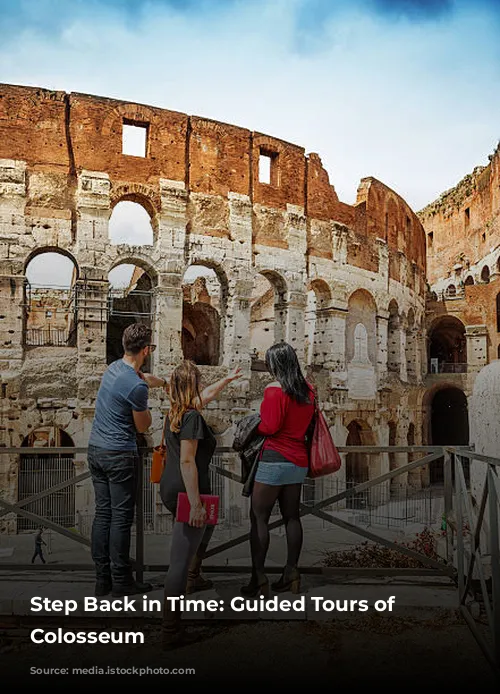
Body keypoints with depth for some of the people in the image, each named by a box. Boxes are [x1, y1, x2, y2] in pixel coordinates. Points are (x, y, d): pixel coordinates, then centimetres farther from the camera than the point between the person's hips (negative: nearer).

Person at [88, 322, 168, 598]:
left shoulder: (114, 367, 6)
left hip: (95, 450, 9)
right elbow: (143, 427, -6)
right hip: (120, 456, -9)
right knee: (121, 518, 0)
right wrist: (145, 406, 12)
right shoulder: (137, 387, -20)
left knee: (103, 513, 12)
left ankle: (102, 579, 20)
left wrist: (167, 383, 40)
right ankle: (121, 582, 9)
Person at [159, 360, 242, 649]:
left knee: (207, 525, 34)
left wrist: (228, 379, 43)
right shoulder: (192, 417, -18)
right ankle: (170, 631, -3)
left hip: (170, 489, 10)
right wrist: (195, 503, -24)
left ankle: (192, 578, 47)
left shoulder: (175, 412, 9)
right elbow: (187, 461, -24)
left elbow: (207, 395, 29)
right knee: (180, 561, -7)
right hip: (186, 493, -10)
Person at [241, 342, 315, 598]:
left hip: (275, 459, -7)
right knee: (291, 516, 14)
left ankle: (258, 577, -1)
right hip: (299, 460, 8)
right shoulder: (308, 390, 7)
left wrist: (253, 428, 1)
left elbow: (270, 427, -16)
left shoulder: (275, 390, -14)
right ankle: (291, 572, 19)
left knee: (259, 517, -1)